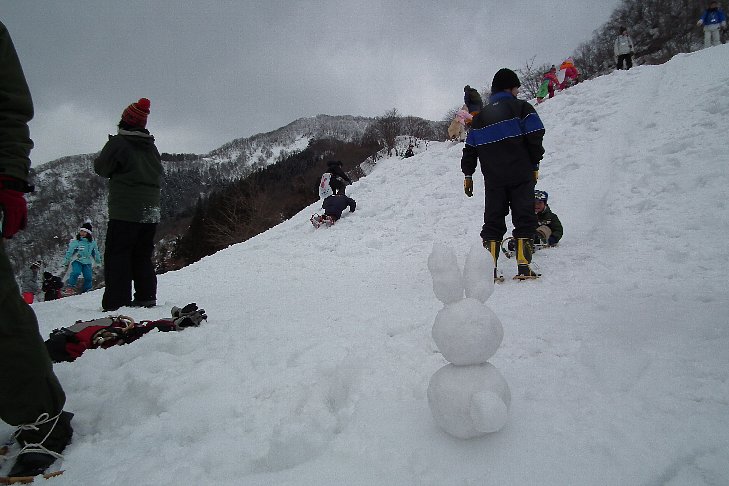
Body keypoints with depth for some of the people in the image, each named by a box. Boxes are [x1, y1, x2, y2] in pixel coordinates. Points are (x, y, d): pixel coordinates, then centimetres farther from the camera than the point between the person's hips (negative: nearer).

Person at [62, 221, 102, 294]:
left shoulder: (92, 242, 7)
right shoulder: (75, 241, -6)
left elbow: (96, 252, 21)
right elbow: (69, 251, -5)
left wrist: (98, 261, 28)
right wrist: (66, 261, -7)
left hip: (87, 262, 4)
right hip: (77, 261, -3)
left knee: (88, 277, -4)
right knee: (76, 272, -29)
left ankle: (86, 290, 15)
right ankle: (70, 285, -9)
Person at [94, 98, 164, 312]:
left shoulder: (118, 143, -7)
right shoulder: (152, 147, 10)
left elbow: (101, 168, 1)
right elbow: (160, 174, 18)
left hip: (125, 212, -6)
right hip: (151, 211, 6)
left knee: (117, 255, 0)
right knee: (142, 256, 13)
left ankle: (117, 301, -4)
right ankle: (146, 297, 12)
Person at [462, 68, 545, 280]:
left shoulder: (480, 116, 16)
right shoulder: (522, 107, 2)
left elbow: (470, 147, 14)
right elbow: (535, 137, -6)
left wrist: (467, 174, 18)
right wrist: (534, 165, 5)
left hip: (493, 179, 4)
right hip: (521, 176, -3)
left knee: (493, 220, 7)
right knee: (524, 218, 0)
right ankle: (524, 267, -8)